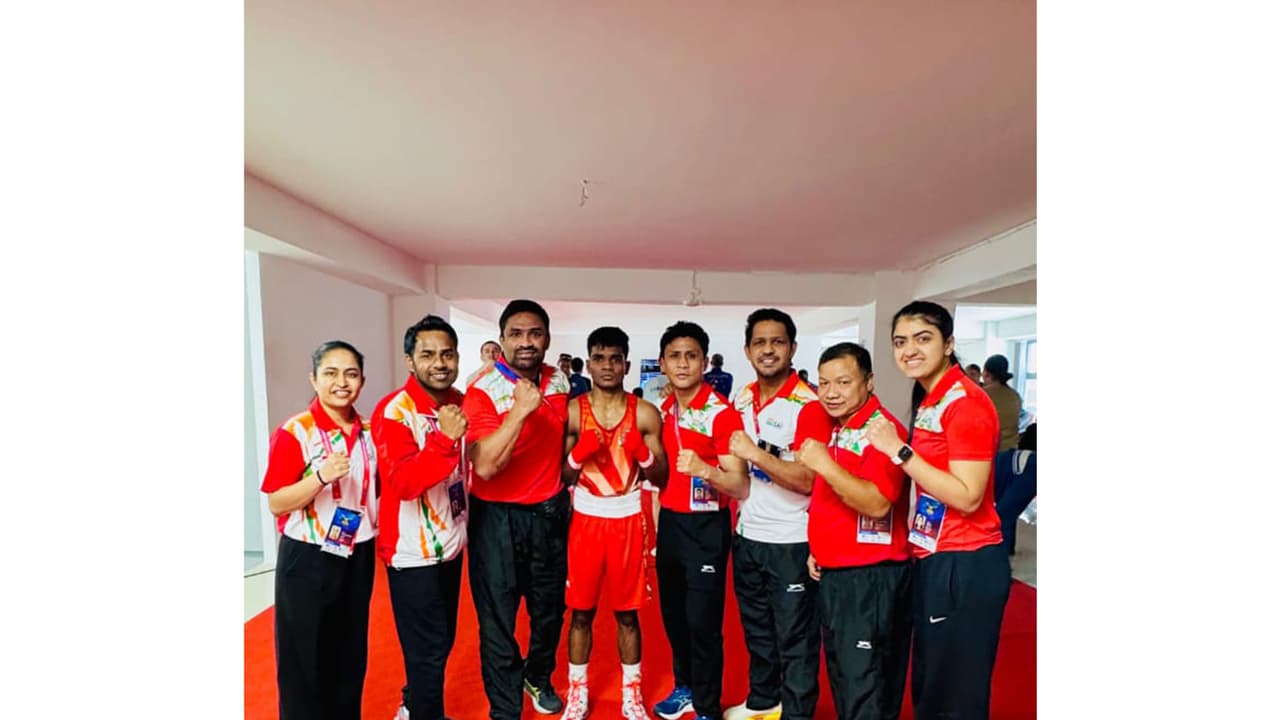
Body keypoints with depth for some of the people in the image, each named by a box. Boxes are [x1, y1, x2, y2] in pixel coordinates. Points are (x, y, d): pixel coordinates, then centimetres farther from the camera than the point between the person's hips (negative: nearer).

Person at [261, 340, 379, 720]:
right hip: (308, 561, -5)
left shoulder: (368, 432, 3)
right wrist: (321, 476, -29)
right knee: (305, 659, 8)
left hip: (358, 558, 5)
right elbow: (276, 503, -15)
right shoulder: (293, 432, -13)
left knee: (351, 656, 17)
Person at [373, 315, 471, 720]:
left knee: (442, 641, 22)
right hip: (412, 551, -7)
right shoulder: (394, 411, -19)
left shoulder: (461, 403, 2)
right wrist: (444, 438, -39)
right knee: (428, 648, 4)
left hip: (451, 543, 7)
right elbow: (402, 482, -29)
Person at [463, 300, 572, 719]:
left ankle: (538, 677, 49)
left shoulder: (560, 382, -1)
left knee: (549, 610, 21)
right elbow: (485, 466, -29)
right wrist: (520, 410, -35)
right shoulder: (483, 392, -17)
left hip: (550, 512, 5)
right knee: (498, 621, 8)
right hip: (498, 518, -5)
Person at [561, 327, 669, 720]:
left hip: (628, 520, 0)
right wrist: (578, 454, -20)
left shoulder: (646, 413, -4)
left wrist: (643, 453, -20)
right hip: (586, 519, 0)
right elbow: (560, 478, -2)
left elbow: (661, 479, -2)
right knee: (581, 611, 11)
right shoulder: (571, 412, -4)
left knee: (628, 613, 12)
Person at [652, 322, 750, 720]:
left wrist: (703, 470, -37)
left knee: (702, 621, 2)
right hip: (668, 522, 7)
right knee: (672, 613, 18)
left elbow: (741, 487, -19)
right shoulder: (662, 410, 5)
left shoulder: (722, 412, -16)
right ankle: (684, 686, 40)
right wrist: (655, 521, 16)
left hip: (706, 527, -6)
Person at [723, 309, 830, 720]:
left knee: (794, 638, 9)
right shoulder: (741, 400, 5)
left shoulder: (809, 405, -16)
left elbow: (807, 480, -21)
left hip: (791, 541, -6)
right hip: (746, 536, 7)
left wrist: (756, 454, -25)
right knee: (756, 630, 22)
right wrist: (735, 517, 12)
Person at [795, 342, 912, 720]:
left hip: (869, 578, -9)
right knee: (842, 679, 21)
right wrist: (819, 549, 13)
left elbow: (877, 503, -29)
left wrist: (825, 465, -32)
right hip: (833, 575, 9)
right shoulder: (838, 430, 12)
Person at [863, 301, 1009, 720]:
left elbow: (967, 496, -24)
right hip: (933, 560, 9)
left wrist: (899, 451, -24)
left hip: (965, 565, -9)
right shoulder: (928, 401, 10)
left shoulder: (966, 402, -18)